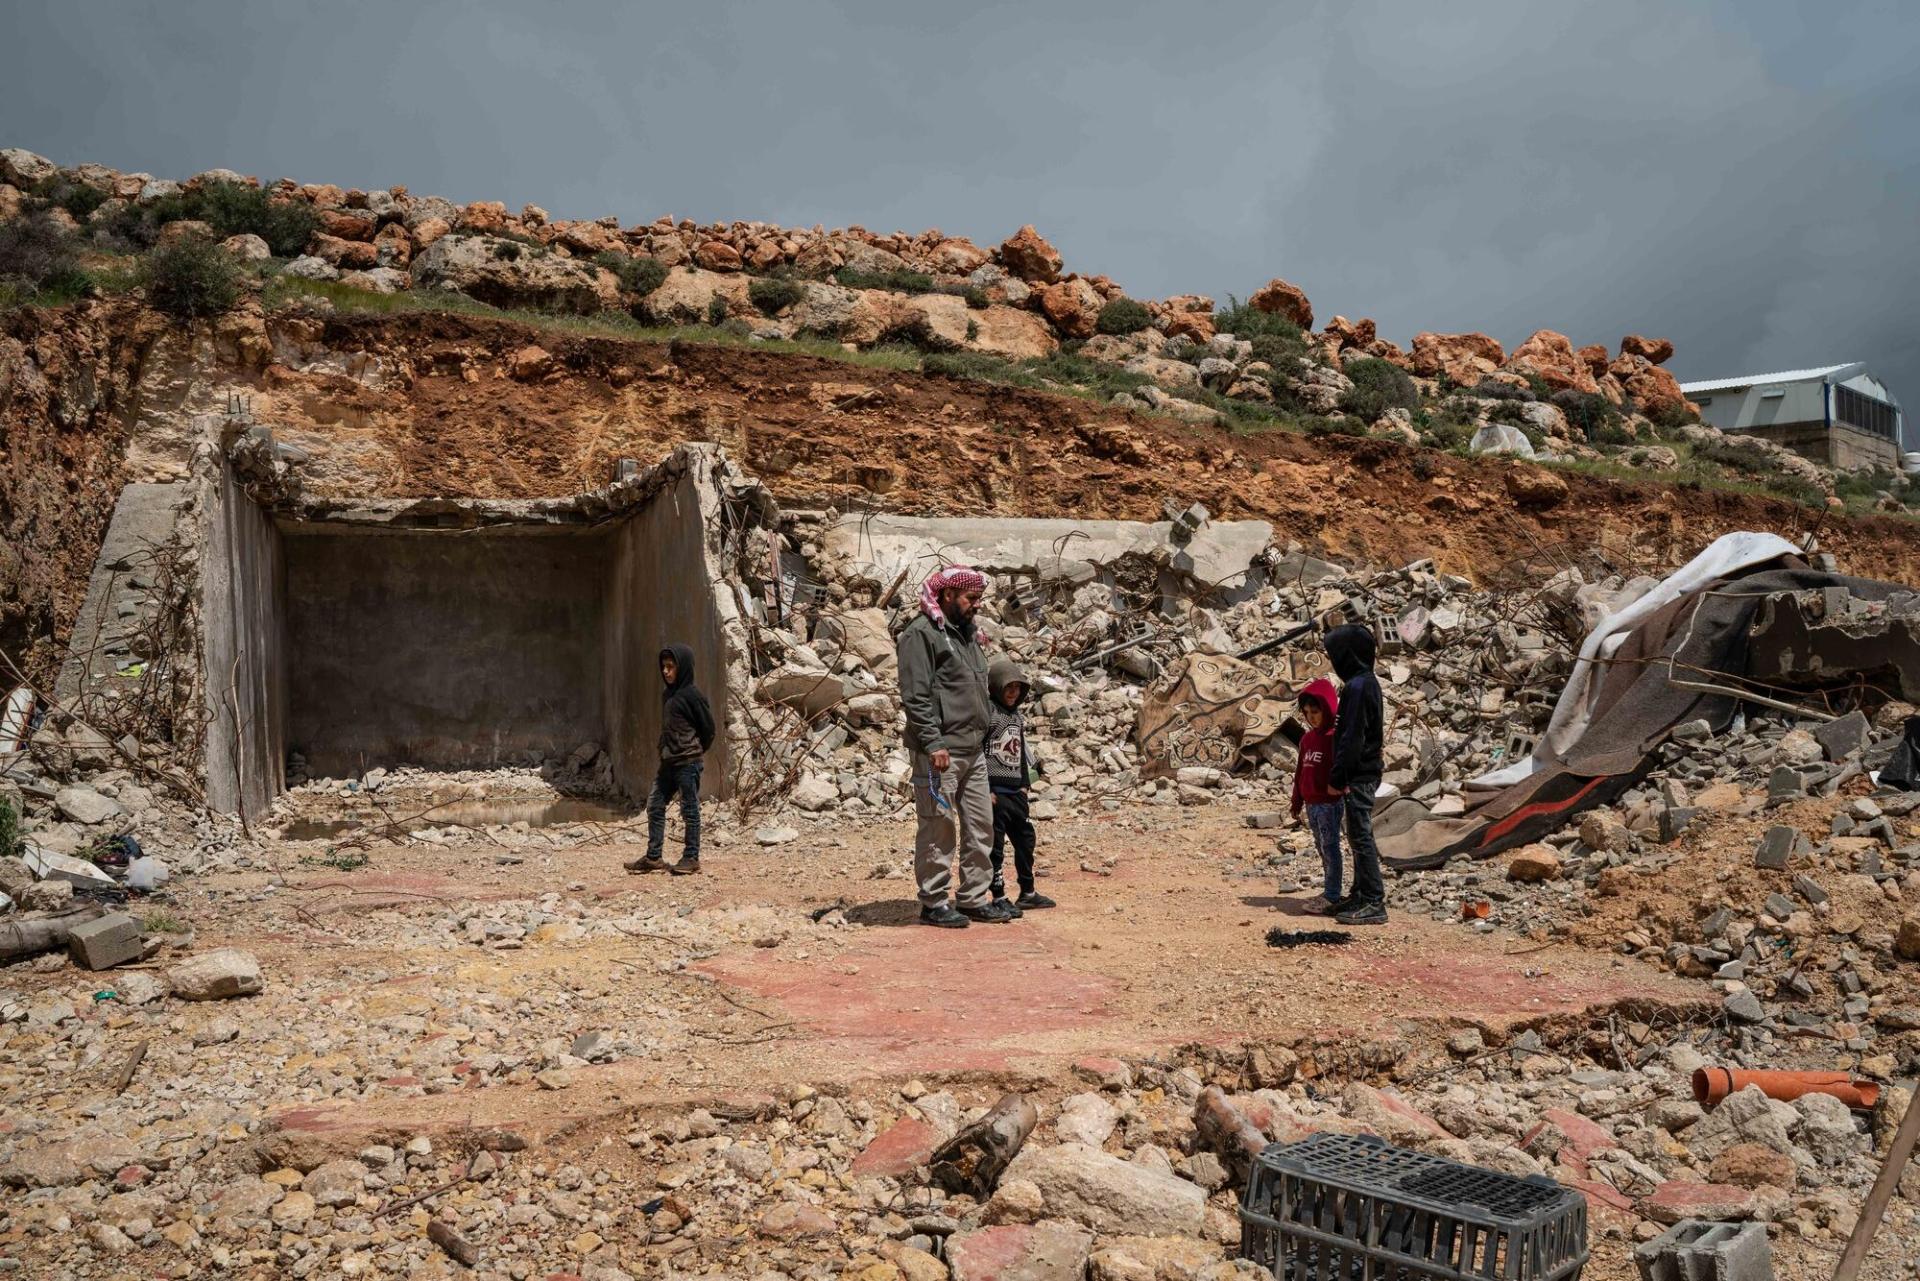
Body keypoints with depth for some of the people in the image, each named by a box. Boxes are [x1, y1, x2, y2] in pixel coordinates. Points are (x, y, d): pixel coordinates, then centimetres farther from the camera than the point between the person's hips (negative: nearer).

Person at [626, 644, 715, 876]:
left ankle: (691, 858, 8)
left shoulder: (692, 695, -12)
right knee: (655, 806, 8)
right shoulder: (667, 695, 11)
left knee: (689, 811, 1)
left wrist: (695, 751, 3)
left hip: (687, 763, -8)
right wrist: (664, 751, 12)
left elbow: (708, 727, -7)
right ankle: (653, 857, 14)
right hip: (667, 762, 8)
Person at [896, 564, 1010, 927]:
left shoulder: (968, 634, 19)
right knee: (938, 829, -2)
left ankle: (974, 898, 20)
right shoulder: (921, 633, -8)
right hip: (941, 751, -9)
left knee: (980, 826, 10)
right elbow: (915, 695, -15)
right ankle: (933, 904, 6)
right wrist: (933, 743, -20)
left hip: (974, 749, 9)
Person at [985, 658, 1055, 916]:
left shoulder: (1018, 717, 15)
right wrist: (985, 790, -18)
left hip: (1016, 792, 8)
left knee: (1025, 839, 14)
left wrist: (1024, 785, 14)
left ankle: (1028, 893, 25)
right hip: (994, 792, -8)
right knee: (995, 844, -2)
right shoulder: (988, 712, -11)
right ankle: (999, 898, 5)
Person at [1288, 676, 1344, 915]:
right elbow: (1301, 771, 18)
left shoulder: (1336, 737, -13)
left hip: (1330, 803, -8)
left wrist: (1335, 787, -28)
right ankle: (1329, 892, 22)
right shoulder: (1307, 738, 12)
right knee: (1321, 847, 13)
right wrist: (1297, 801, 20)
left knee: (1330, 847, -3)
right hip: (1312, 804, 8)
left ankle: (1332, 897, 1)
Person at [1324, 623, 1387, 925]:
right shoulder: (1367, 682, 13)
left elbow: (1351, 738, -21)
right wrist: (1340, 774, 19)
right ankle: (1362, 895, 24)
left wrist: (1337, 777, -16)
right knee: (1360, 836, 16)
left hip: (1357, 776, -10)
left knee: (1361, 837, -6)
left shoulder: (1356, 686, -18)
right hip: (1366, 771, 10)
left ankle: (1374, 903, -3)